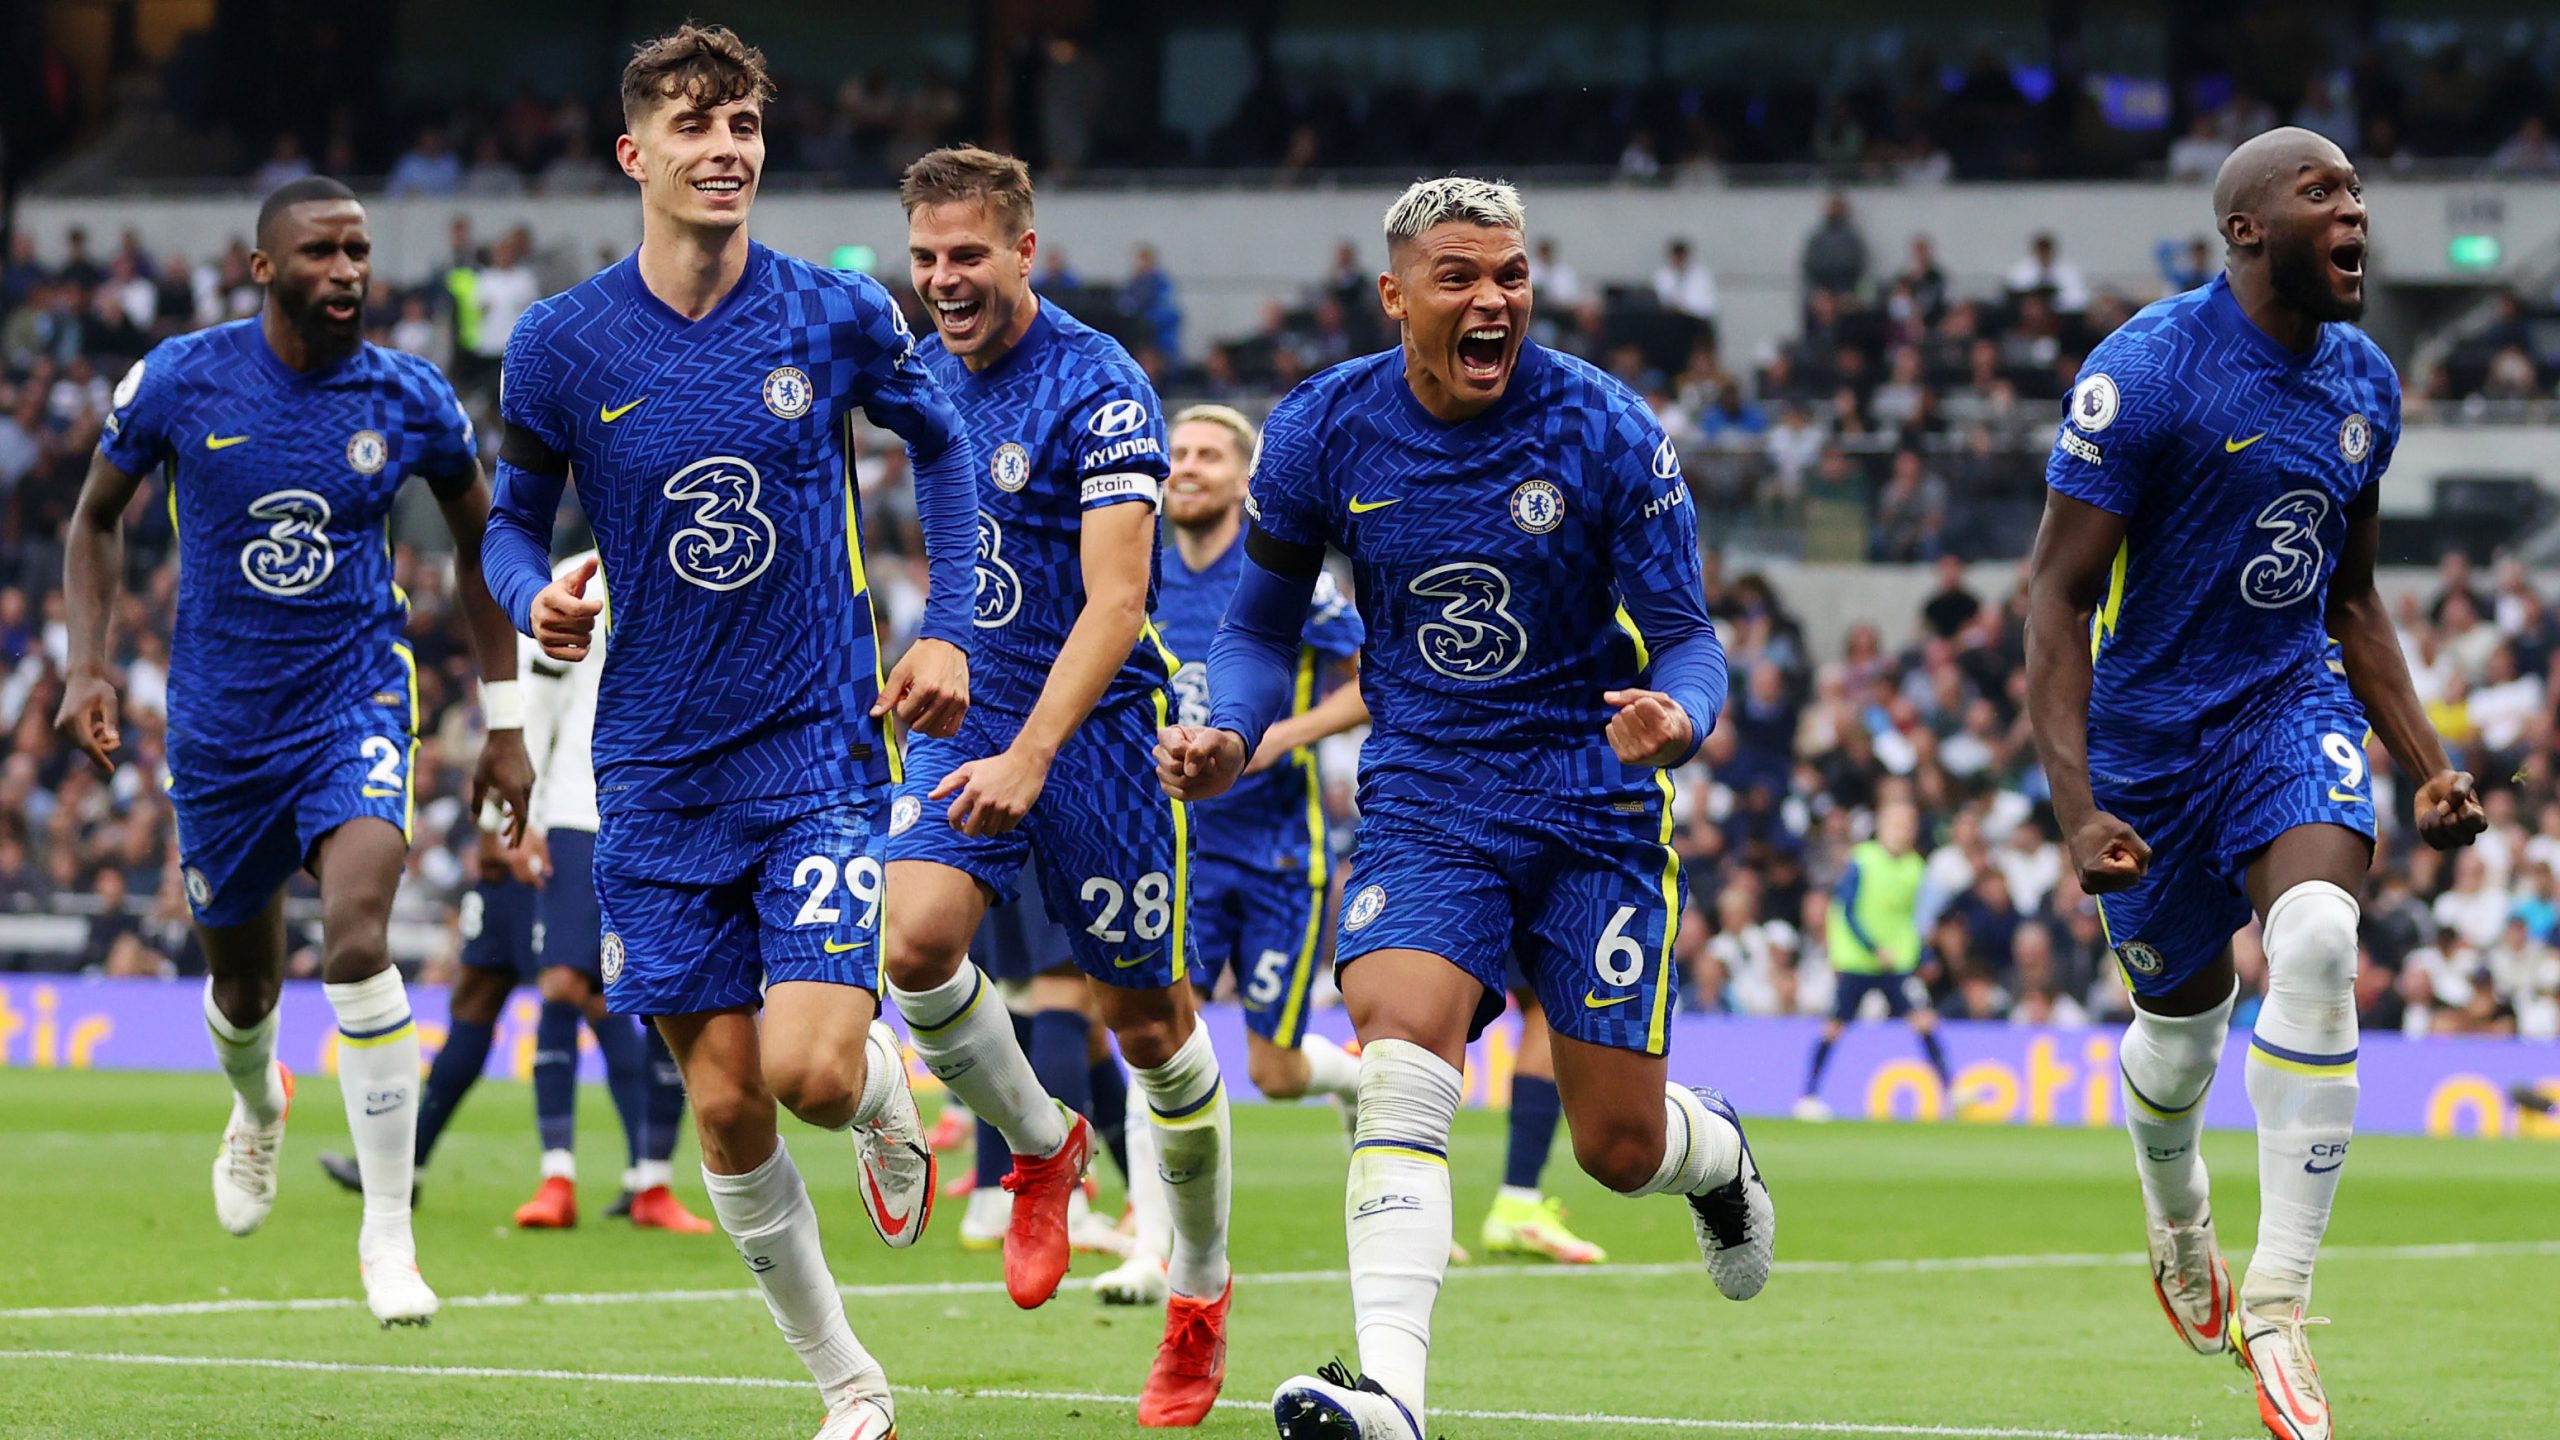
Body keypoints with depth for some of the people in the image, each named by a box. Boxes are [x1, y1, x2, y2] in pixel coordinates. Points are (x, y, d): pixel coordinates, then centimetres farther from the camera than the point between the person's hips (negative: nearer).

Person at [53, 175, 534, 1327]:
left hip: (355, 695, -1)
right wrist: (87, 666, -4)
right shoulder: (180, 380, -7)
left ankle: (388, 1231, -17)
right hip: (220, 716, 1)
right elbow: (97, 518, 9)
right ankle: (258, 1109, 51)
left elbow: (479, 544, 9)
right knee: (243, 988, 13)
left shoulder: (409, 399, -6)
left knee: (358, 941, -24)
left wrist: (504, 722, 8)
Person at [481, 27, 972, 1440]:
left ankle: (886, 1086, 20)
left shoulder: (839, 317, -4)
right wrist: (536, 599, -12)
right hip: (658, 771, 2)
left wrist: (944, 630, 6)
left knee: (810, 1069, -17)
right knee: (724, 1102, 1)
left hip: (822, 742, -1)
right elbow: (514, 517, 10)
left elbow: (939, 444, 14)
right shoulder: (559, 345, -4)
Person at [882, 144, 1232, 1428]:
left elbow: (1116, 602, -25)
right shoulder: (929, 375, 5)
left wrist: (1030, 756, -34)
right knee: (915, 937, -21)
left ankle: (1199, 1290, 23)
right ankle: (1038, 1149, 6)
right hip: (967, 719, 5)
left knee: (1146, 1020, 4)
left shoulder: (1099, 391, -17)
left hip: (1096, 730, -5)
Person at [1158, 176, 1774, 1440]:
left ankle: (1716, 1154, 42)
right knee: (1398, 1071, -24)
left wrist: (1676, 717, -30)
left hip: (1592, 800, -1)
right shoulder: (1321, 433, -4)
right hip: (1424, 798, 1)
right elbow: (1262, 626, 9)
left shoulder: (1605, 432, -11)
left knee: (1619, 1148, 3)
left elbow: (1684, 635, -7)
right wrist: (1227, 740, -12)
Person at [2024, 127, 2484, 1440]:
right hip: (2152, 733, -3)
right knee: (2180, 1026, 10)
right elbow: (2058, 597, -16)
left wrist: (2428, 767, 9)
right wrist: (2075, 808, -25)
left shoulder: (2363, 382, 4)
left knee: (2316, 942, -25)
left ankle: (2276, 1306, -21)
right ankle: (2176, 1220, 48)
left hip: (2293, 707, 3)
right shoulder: (2142, 373, -17)